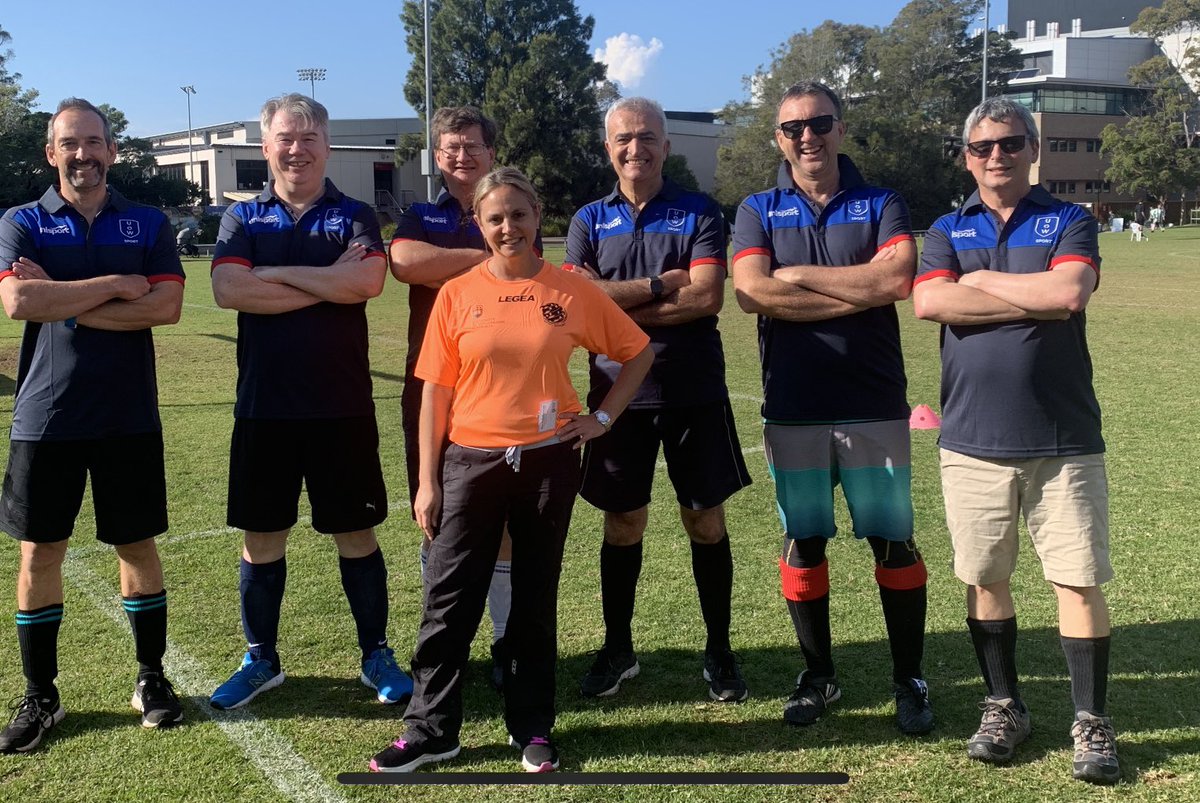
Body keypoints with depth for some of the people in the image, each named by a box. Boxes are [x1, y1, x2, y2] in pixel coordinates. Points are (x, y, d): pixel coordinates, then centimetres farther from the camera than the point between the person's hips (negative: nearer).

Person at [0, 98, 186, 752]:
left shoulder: (147, 224, 4)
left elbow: (166, 307, -11)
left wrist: (64, 302, -14)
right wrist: (116, 287, -14)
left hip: (130, 417, 0)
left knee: (138, 547, 8)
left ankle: (151, 678, 24)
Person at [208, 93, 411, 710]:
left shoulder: (354, 216, 4)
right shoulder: (243, 218, 7)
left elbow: (368, 281, -17)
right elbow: (227, 290, -12)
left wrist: (273, 274, -12)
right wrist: (329, 284, -13)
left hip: (342, 404, -1)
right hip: (263, 404, 2)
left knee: (355, 532, 7)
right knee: (262, 535, 9)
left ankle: (376, 655, 20)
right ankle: (260, 659, 25)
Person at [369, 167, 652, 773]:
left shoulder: (572, 292, -2)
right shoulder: (457, 294, -1)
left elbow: (637, 353, 10)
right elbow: (435, 391, 0)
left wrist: (602, 417, 1)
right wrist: (427, 481, -2)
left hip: (548, 462, 0)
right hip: (471, 462, 0)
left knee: (535, 600, 10)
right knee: (449, 601, 4)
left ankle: (532, 729, 23)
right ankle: (430, 729, 17)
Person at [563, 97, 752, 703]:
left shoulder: (699, 214, 1)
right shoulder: (590, 220, 7)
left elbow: (707, 297, -13)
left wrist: (619, 303, -13)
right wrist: (659, 285, -13)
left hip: (694, 391, -1)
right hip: (619, 392, 2)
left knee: (706, 520, 5)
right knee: (622, 523, 9)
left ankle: (719, 651, 19)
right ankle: (618, 649, 24)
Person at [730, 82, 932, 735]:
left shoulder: (880, 206, 5)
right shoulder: (759, 212, 7)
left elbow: (897, 278, -15)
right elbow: (752, 291, -11)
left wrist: (800, 275, -12)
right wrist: (860, 292, -12)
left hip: (874, 404, -1)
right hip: (792, 407, 1)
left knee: (893, 543, 4)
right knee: (803, 545, 9)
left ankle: (909, 681, 18)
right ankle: (817, 677, 24)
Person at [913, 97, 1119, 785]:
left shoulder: (1069, 223, 5)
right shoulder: (949, 231, 10)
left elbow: (1069, 292, -16)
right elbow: (928, 302, -11)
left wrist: (980, 280, -6)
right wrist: (1034, 298, -11)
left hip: (1063, 439, -2)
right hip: (973, 441, 2)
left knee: (1079, 580, 0)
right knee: (986, 578, 9)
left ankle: (1092, 721, 13)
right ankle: (1005, 707, 25)